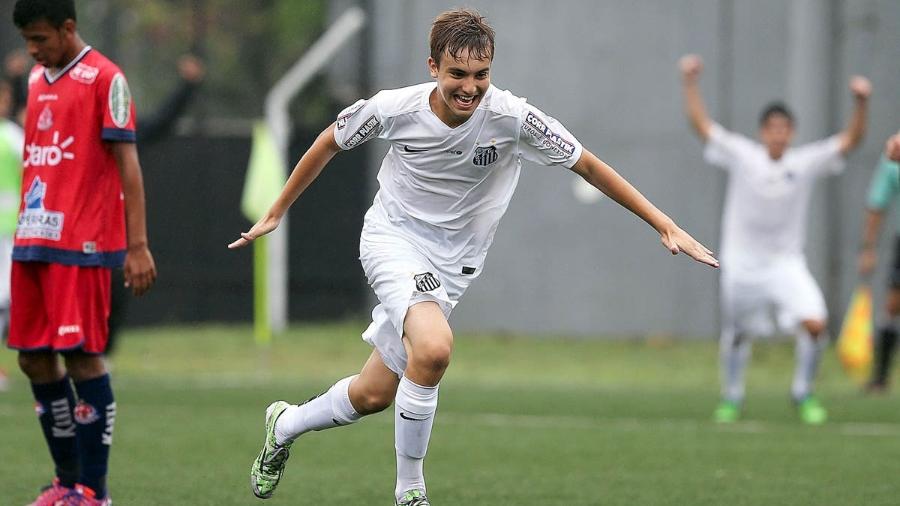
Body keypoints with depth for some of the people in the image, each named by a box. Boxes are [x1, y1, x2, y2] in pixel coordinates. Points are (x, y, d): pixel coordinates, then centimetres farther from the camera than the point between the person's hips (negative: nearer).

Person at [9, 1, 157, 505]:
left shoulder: (104, 79, -6)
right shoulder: (38, 80, 16)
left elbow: (127, 163, -9)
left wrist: (138, 246, -13)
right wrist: (23, 232, 16)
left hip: (82, 244, -8)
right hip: (33, 243, 8)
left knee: (81, 355, -7)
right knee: (35, 359, 8)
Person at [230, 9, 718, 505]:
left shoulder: (513, 118, -19)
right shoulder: (395, 109, -17)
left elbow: (590, 167, -10)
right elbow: (329, 143, 2)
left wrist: (665, 226, -14)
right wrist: (275, 213, 10)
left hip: (450, 263, 3)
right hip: (391, 237, -2)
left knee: (372, 395, 5)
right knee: (434, 347, -31)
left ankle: (285, 424, 38)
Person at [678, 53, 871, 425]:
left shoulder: (806, 163, -2)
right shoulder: (742, 155, -4)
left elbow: (849, 141, -6)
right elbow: (701, 125, -6)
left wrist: (860, 103, -21)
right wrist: (690, 84, -16)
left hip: (786, 263, 0)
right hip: (741, 264, 0)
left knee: (814, 323, -19)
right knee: (736, 336, 9)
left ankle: (803, 393, 2)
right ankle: (731, 397, 34)